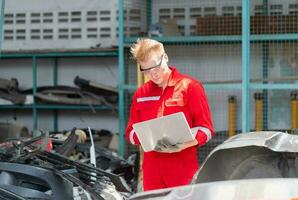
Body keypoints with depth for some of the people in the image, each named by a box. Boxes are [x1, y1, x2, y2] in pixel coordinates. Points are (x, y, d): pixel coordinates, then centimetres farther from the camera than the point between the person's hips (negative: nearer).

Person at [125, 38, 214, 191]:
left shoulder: (189, 86, 1)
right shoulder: (141, 94, 14)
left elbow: (206, 129, -1)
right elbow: (131, 132, 16)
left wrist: (182, 145, -19)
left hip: (183, 172, -4)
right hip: (152, 172, 4)